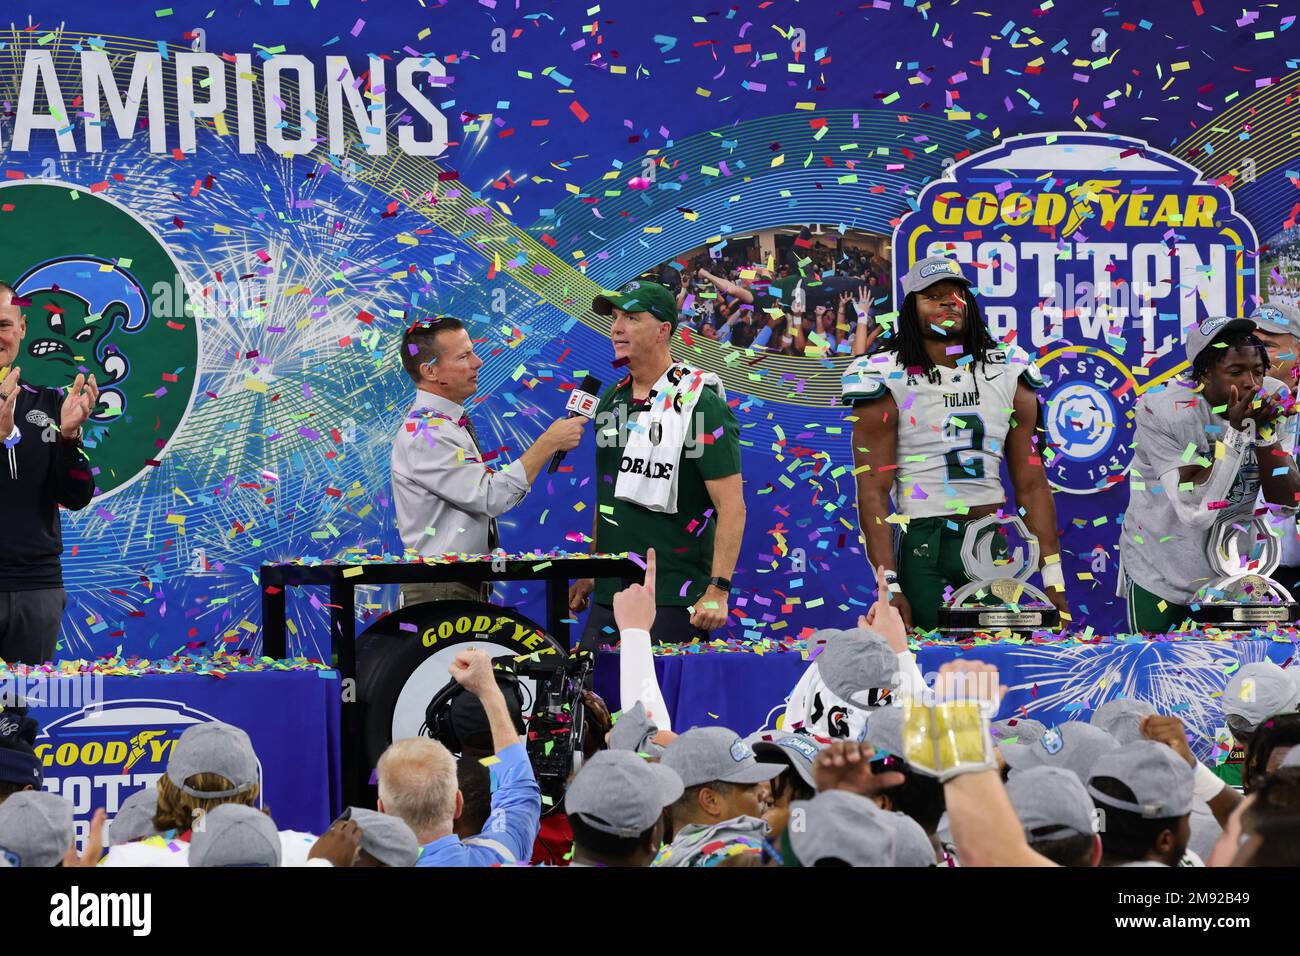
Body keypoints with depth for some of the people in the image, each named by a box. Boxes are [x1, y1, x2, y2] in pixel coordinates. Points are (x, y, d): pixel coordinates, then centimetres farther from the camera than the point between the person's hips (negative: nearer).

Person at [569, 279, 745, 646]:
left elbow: (732, 506, -15)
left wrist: (718, 591, -22)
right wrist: (589, 574, 19)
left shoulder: (700, 404, -11)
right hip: (610, 596, 7)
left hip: (674, 601, -7)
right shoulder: (612, 400, 12)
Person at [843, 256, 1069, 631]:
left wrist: (1054, 583, 3)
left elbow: (1032, 485, 8)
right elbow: (872, 492, -8)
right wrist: (888, 587, -15)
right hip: (921, 544, -3)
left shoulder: (1007, 374, 7)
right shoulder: (887, 381, -4)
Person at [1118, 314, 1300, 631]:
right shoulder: (1161, 411, -23)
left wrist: (1266, 429, -26)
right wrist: (1237, 430, -32)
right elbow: (1196, 512, -28)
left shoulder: (1273, 400, -12)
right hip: (1159, 575, -3)